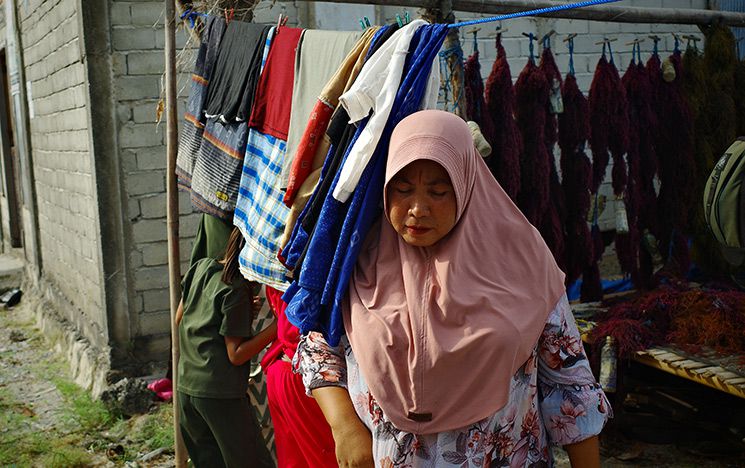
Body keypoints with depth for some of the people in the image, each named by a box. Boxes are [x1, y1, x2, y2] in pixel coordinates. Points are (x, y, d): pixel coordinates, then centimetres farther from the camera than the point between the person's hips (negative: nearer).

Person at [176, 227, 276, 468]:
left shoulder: (200, 267, 5)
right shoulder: (236, 291, -16)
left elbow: (179, 319, 17)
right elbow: (236, 355, -13)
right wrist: (276, 326, -17)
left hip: (186, 386, 8)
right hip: (220, 393, -8)